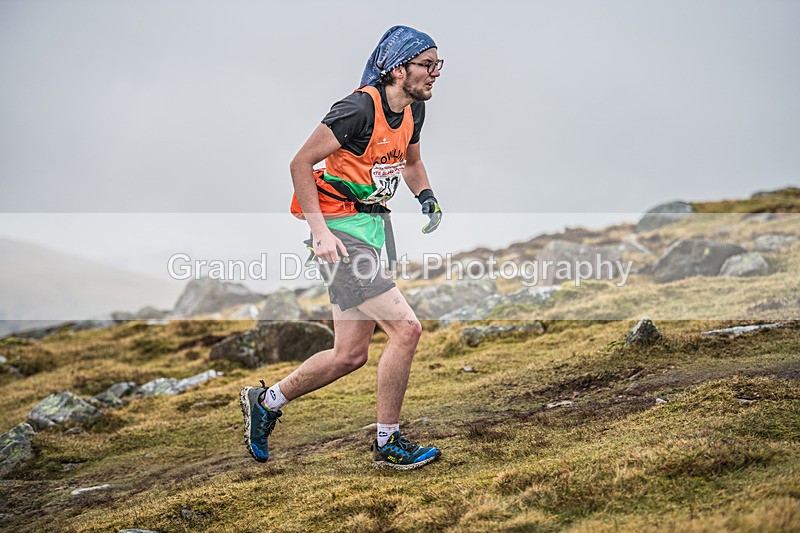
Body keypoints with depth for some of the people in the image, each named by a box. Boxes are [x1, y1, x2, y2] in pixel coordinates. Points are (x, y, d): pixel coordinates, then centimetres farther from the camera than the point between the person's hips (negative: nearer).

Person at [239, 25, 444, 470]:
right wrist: (319, 229, -21)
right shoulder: (361, 107, -18)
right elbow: (301, 163, -16)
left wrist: (427, 196, 7)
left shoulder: (413, 109, 8)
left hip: (372, 229, 9)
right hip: (341, 232, -9)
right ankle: (389, 445, -1)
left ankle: (266, 401, 30)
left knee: (350, 356, 10)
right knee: (406, 328, -15)